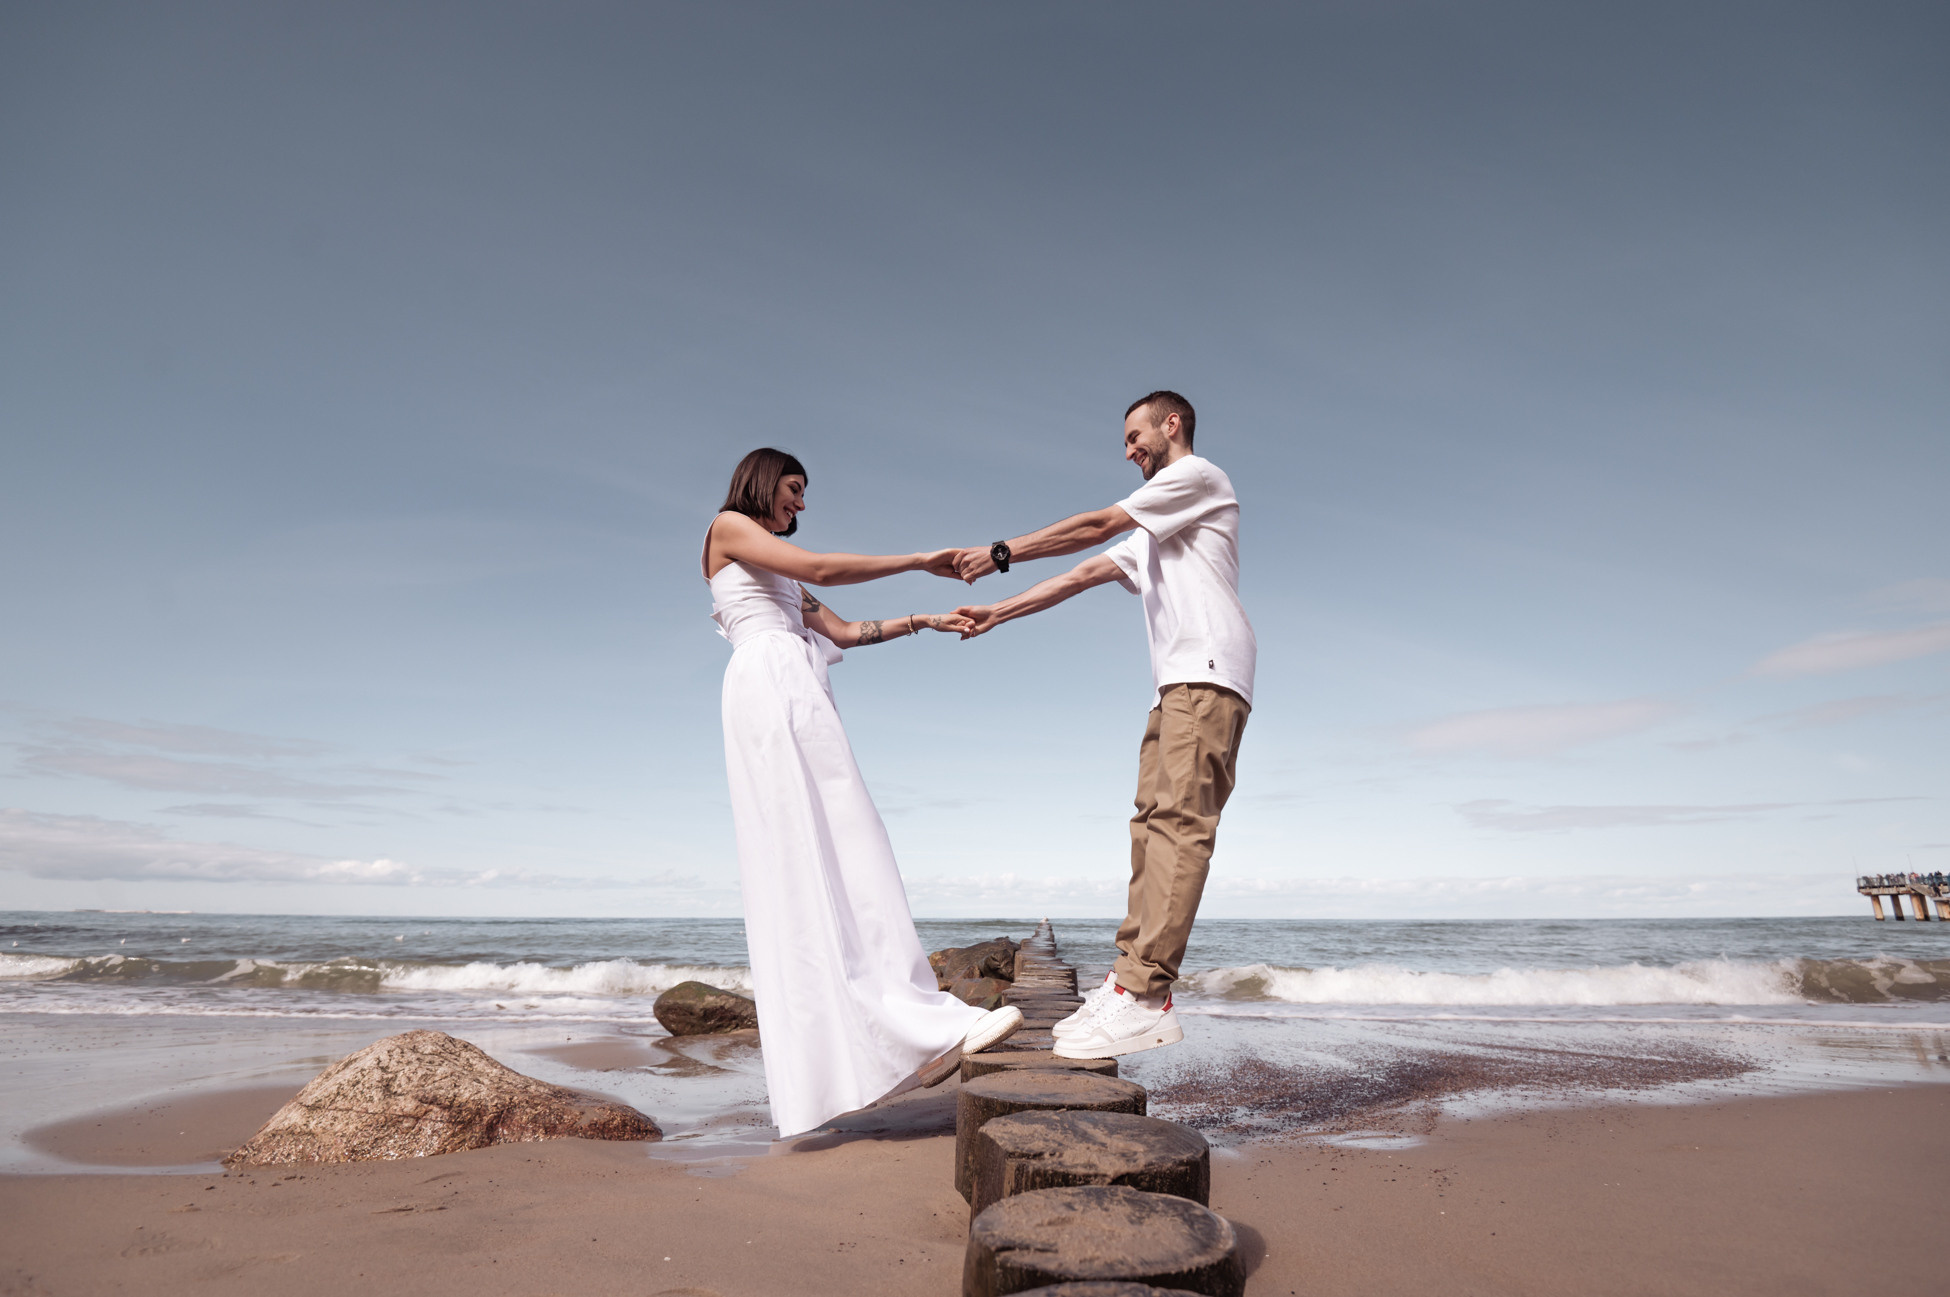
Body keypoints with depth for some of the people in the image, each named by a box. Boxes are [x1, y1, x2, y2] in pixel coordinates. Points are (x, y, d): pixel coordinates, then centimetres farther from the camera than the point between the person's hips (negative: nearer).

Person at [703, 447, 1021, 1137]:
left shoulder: (780, 576, 32)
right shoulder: (728, 527, 7)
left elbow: (844, 630, 27)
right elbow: (821, 569, -5)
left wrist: (922, 620, 20)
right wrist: (920, 560, 0)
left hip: (796, 702, 9)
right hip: (770, 684, -9)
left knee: (806, 867, 0)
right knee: (825, 851, -16)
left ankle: (821, 1068, -1)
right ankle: (920, 1024, -21)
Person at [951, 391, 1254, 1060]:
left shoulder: (1198, 474, 6)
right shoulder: (1151, 534, 34)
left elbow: (1095, 526, -1)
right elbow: (1083, 574, 30)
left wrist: (1003, 552, 2)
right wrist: (997, 613, 25)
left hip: (1209, 670, -10)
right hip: (1175, 684, 10)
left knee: (1179, 820, -19)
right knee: (1152, 824, 1)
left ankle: (1143, 996, -27)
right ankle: (1129, 983, 0)